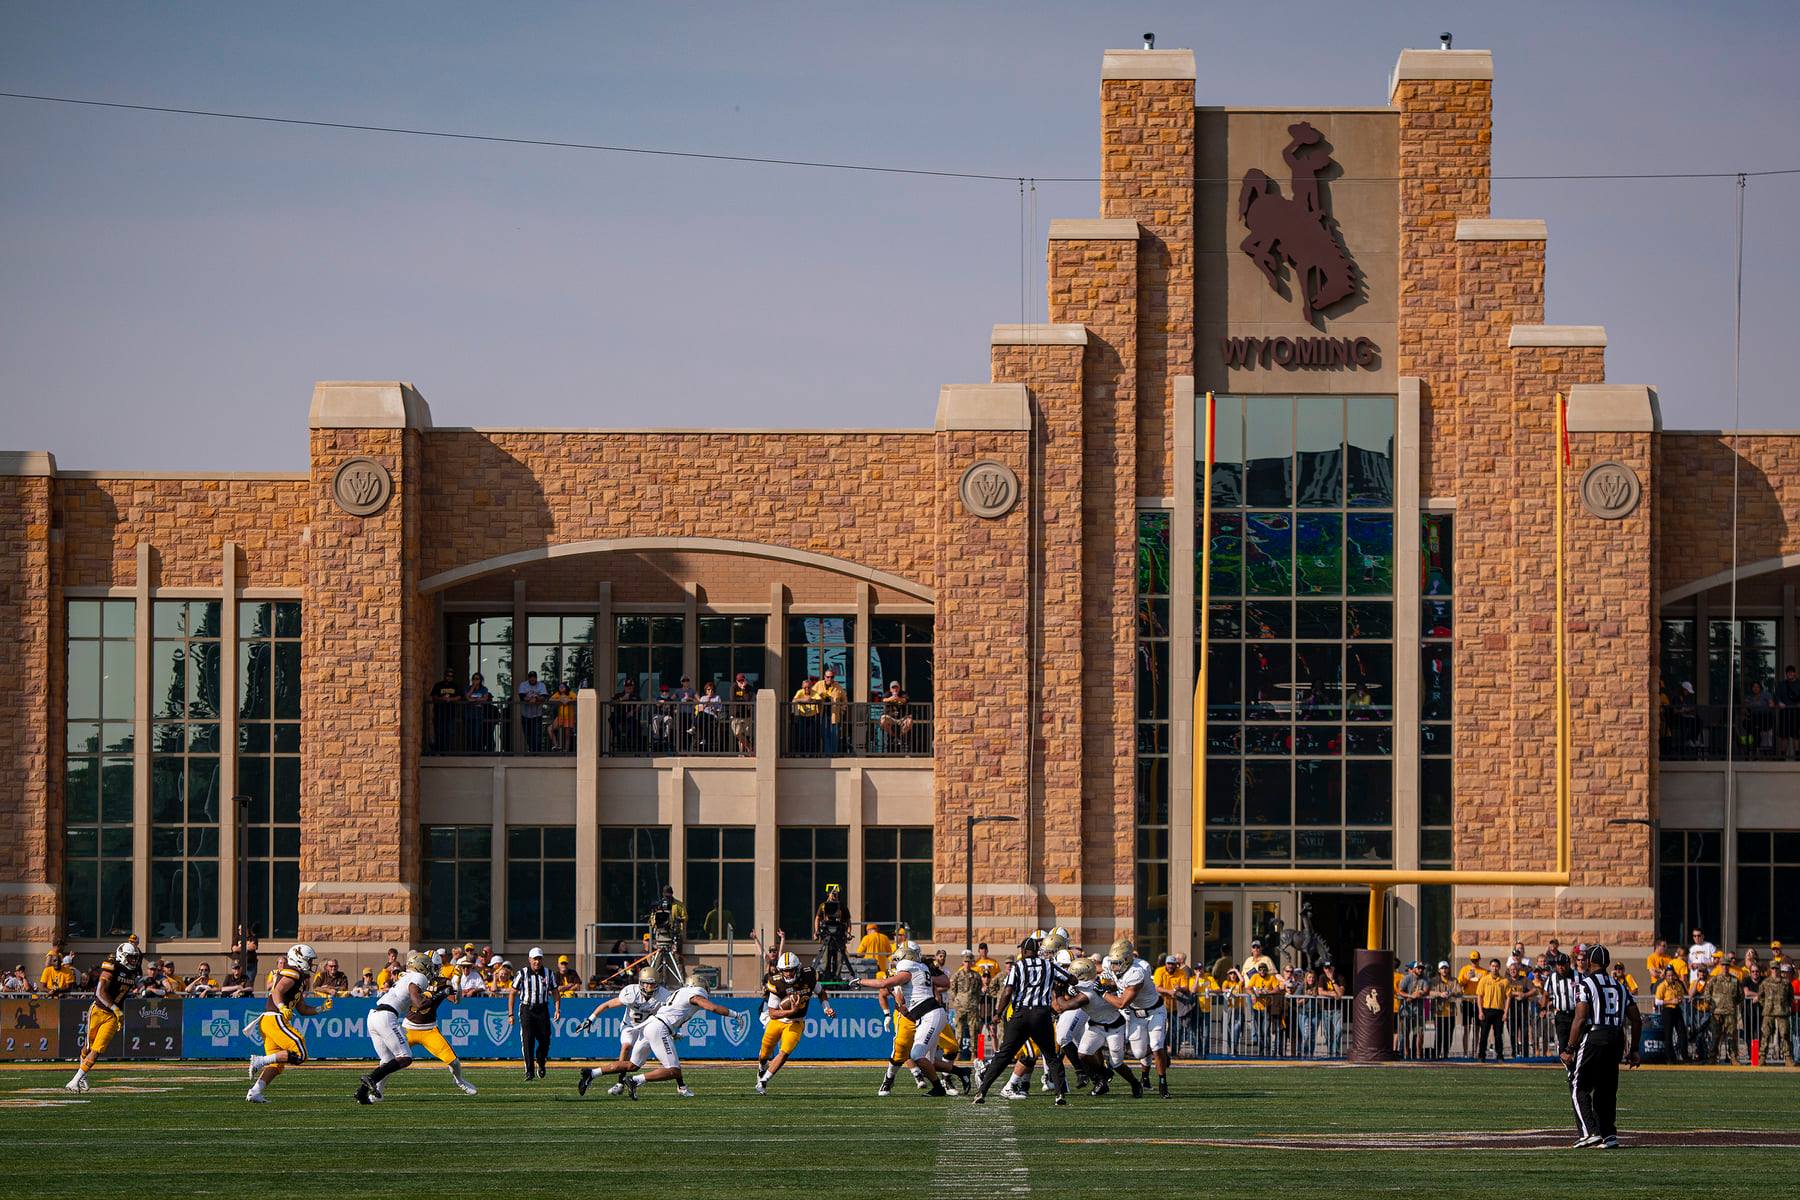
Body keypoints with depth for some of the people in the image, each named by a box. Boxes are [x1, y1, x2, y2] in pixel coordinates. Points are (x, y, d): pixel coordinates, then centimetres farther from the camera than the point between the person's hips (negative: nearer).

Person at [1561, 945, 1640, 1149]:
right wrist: (1633, 1050, 19)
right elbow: (1636, 1020, 13)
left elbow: (1580, 1019, -13)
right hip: (1616, 1039, 6)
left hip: (1593, 1038, -6)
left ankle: (1590, 1132, -9)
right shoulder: (1619, 987, 15)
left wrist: (1569, 1049, -9)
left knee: (1579, 1087, 2)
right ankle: (1609, 1135, 9)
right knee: (1606, 1090, 14)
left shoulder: (1586, 985, -5)